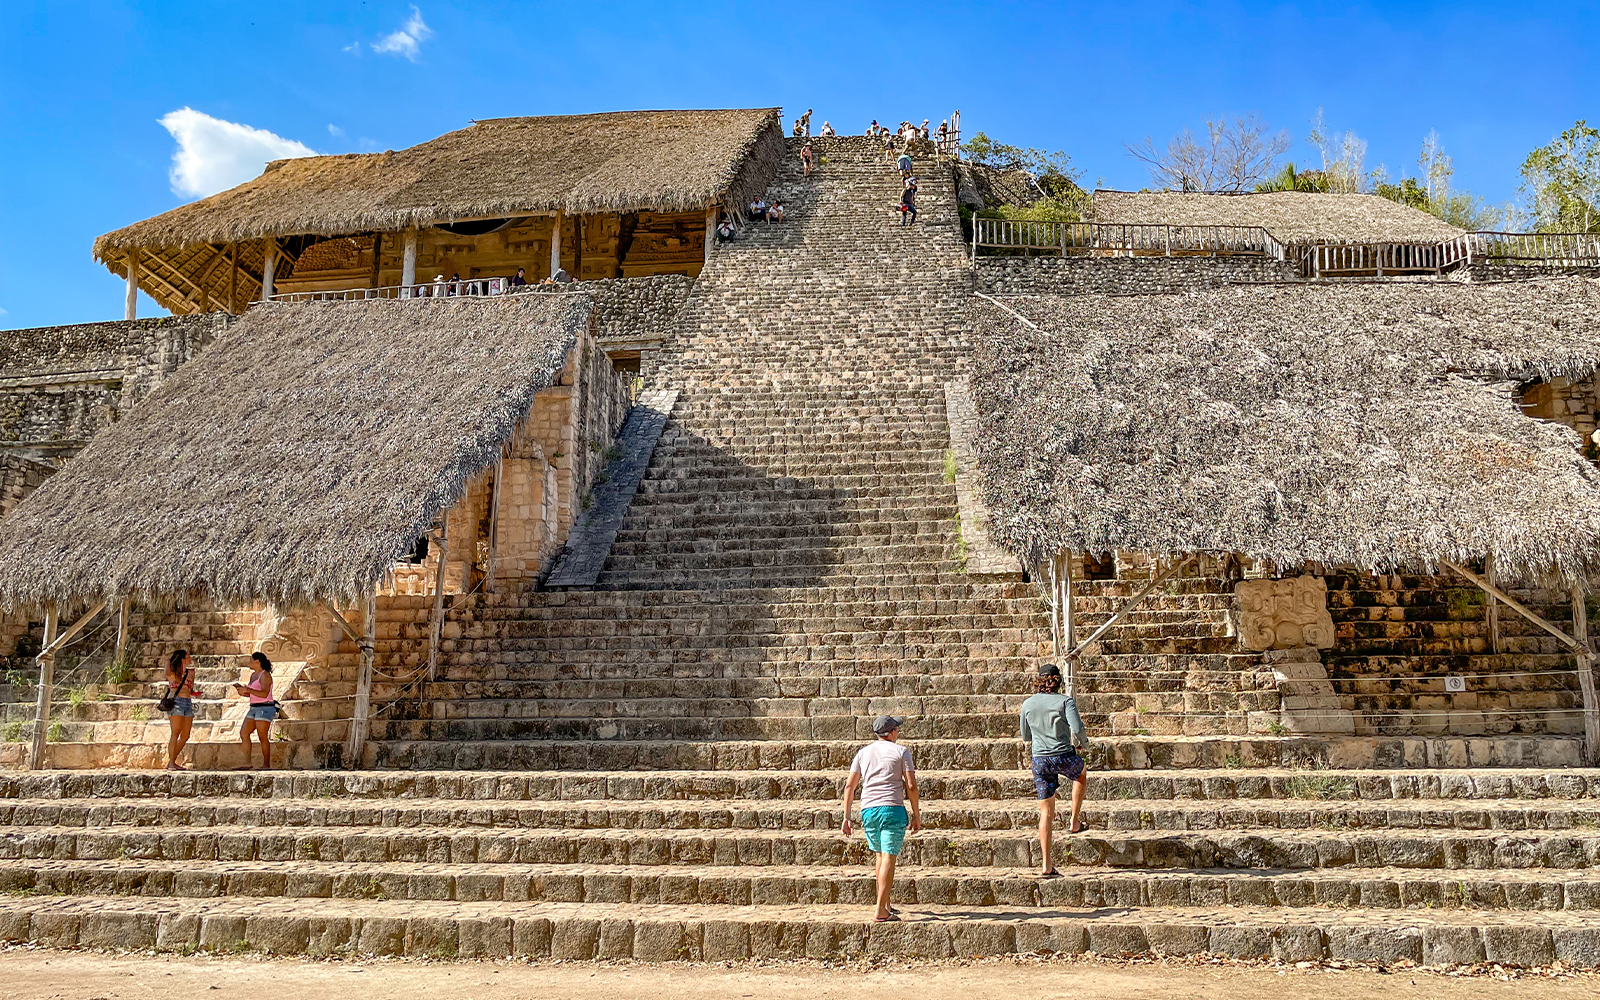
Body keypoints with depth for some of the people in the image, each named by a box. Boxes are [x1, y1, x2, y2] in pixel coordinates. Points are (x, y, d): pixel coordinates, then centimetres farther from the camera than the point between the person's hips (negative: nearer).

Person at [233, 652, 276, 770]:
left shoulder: (265, 675, -10)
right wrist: (242, 689, 5)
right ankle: (247, 763, 3)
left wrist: (248, 690, -25)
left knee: (263, 737, -8)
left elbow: (264, 694, -21)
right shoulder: (253, 675, 18)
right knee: (243, 733, 3)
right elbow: (250, 694, 24)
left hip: (264, 708, -10)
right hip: (254, 708, 10)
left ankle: (267, 765, -4)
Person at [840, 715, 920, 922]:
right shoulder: (901, 752, 2)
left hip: (868, 810, 5)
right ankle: (881, 911, -11)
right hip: (893, 809, -5)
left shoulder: (863, 752, 14)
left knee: (881, 855, 20)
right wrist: (916, 815, 4)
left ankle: (885, 904, 26)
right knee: (889, 857, -6)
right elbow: (911, 786, -4)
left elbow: (850, 785, 10)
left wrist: (846, 817, 13)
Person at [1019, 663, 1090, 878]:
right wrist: (1084, 742, 4)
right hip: (1064, 756, -3)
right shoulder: (1065, 701, -6)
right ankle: (1075, 823, 33)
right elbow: (1077, 729, -17)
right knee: (1081, 774, 35)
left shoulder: (1028, 704, 5)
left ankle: (1046, 865, 5)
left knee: (1046, 812, 10)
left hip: (1040, 761, 3)